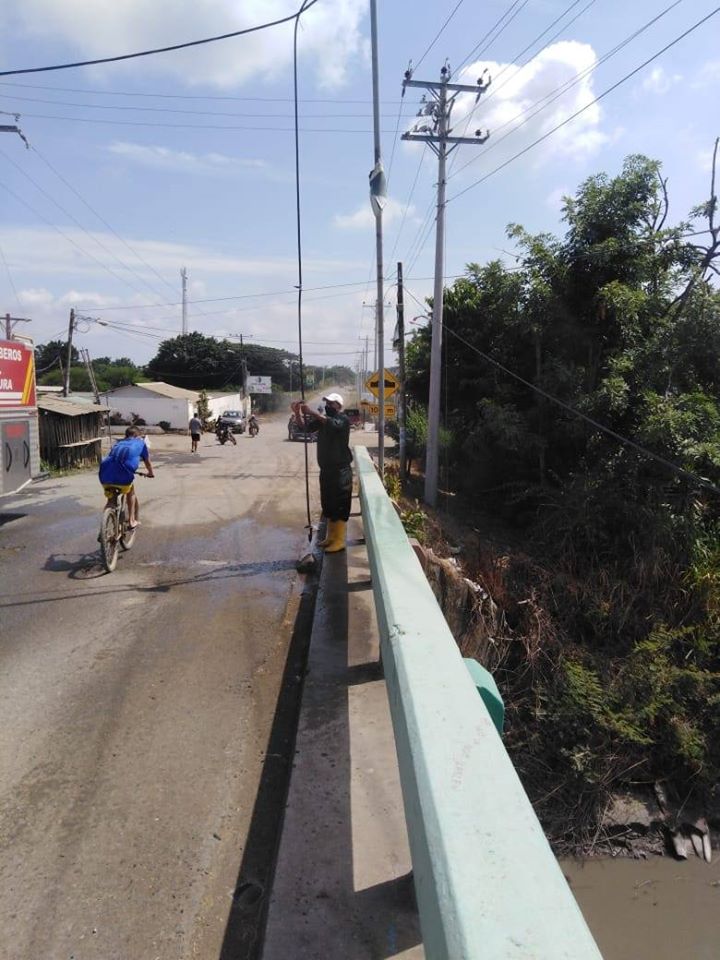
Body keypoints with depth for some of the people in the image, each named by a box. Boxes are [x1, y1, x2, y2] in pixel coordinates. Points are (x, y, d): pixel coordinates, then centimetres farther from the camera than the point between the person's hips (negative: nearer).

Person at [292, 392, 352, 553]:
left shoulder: (343, 419, -10)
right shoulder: (323, 419, 12)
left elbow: (332, 423, -32)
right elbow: (305, 426, 4)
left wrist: (312, 412, -34)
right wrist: (297, 413, -14)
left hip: (340, 470, -8)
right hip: (326, 469, 8)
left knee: (340, 506, -4)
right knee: (328, 505, 16)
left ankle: (340, 541, 2)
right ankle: (331, 536, 28)